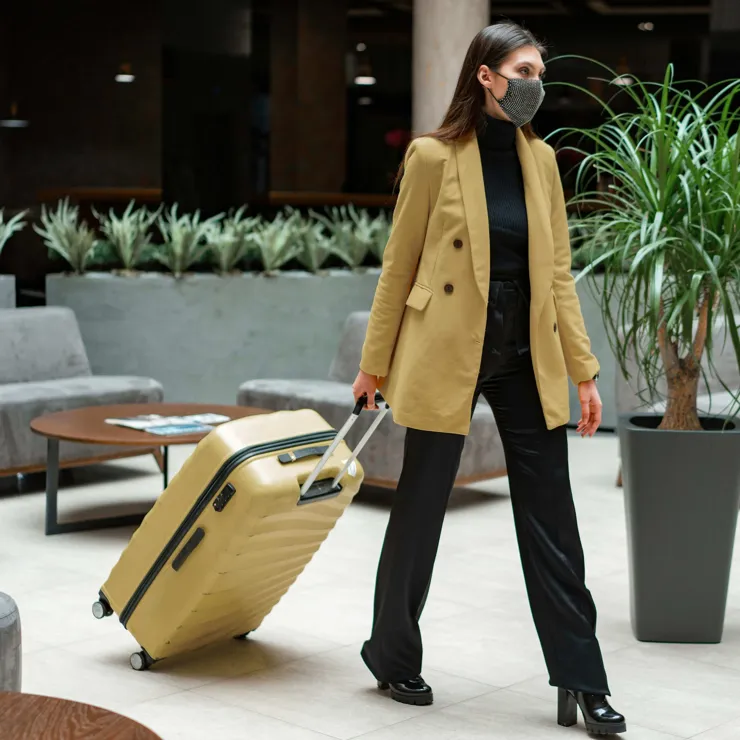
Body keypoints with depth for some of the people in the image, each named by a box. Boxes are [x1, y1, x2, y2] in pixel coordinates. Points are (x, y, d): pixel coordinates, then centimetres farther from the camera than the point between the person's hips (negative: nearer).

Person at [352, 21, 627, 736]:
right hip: (444, 354, -4)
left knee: (551, 520, 4)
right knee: (420, 510, 8)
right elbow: (399, 265, -2)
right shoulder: (433, 156, -8)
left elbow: (558, 270, 7)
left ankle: (581, 683, 12)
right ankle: (392, 657, 29)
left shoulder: (541, 158, 6)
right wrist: (375, 363, 2)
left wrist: (583, 370, 5)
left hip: (526, 358, 4)